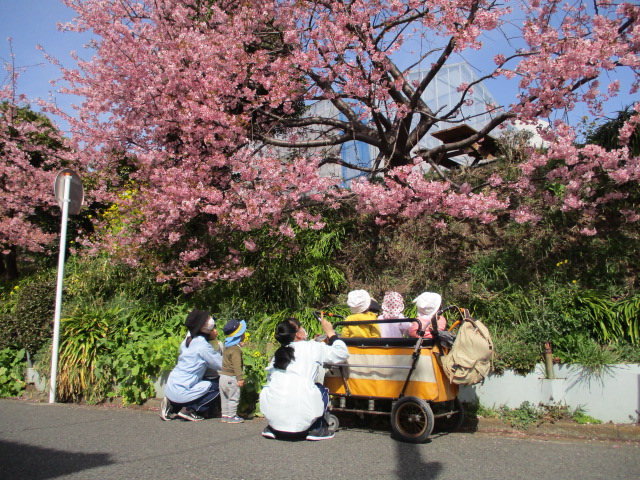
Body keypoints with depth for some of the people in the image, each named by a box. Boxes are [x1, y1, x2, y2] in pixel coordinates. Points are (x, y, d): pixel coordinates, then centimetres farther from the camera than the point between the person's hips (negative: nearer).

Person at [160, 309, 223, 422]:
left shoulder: (188, 340, 6)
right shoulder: (203, 346, -18)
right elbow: (221, 364, -10)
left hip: (170, 388, 8)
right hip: (180, 392, -8)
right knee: (217, 385, 1)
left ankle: (173, 406, 13)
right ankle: (189, 410, 0)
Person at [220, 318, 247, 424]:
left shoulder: (227, 346, 9)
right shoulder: (236, 350, -20)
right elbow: (237, 365, -23)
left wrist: (240, 346, 22)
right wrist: (240, 378, -22)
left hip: (223, 376, 9)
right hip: (231, 377, -9)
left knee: (225, 398, 17)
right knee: (233, 398, 1)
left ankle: (225, 415, 24)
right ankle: (231, 416, 5)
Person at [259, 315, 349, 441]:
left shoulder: (278, 354, 16)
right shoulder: (312, 348, 4)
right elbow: (343, 353, 12)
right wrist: (330, 333, 26)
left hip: (271, 414, 4)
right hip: (300, 417, -4)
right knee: (322, 390, 23)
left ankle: (272, 428, 23)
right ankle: (318, 429, 14)